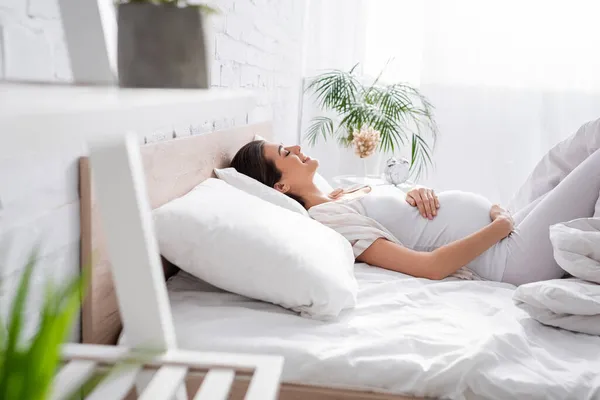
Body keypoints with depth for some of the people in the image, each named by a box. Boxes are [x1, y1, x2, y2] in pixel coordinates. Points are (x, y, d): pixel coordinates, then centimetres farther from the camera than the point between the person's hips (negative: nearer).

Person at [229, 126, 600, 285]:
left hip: (508, 229, 9)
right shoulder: (328, 217, -19)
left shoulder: (340, 197, 9)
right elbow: (432, 266, -25)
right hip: (517, 254, -9)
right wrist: (500, 225, -18)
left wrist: (419, 192, -6)